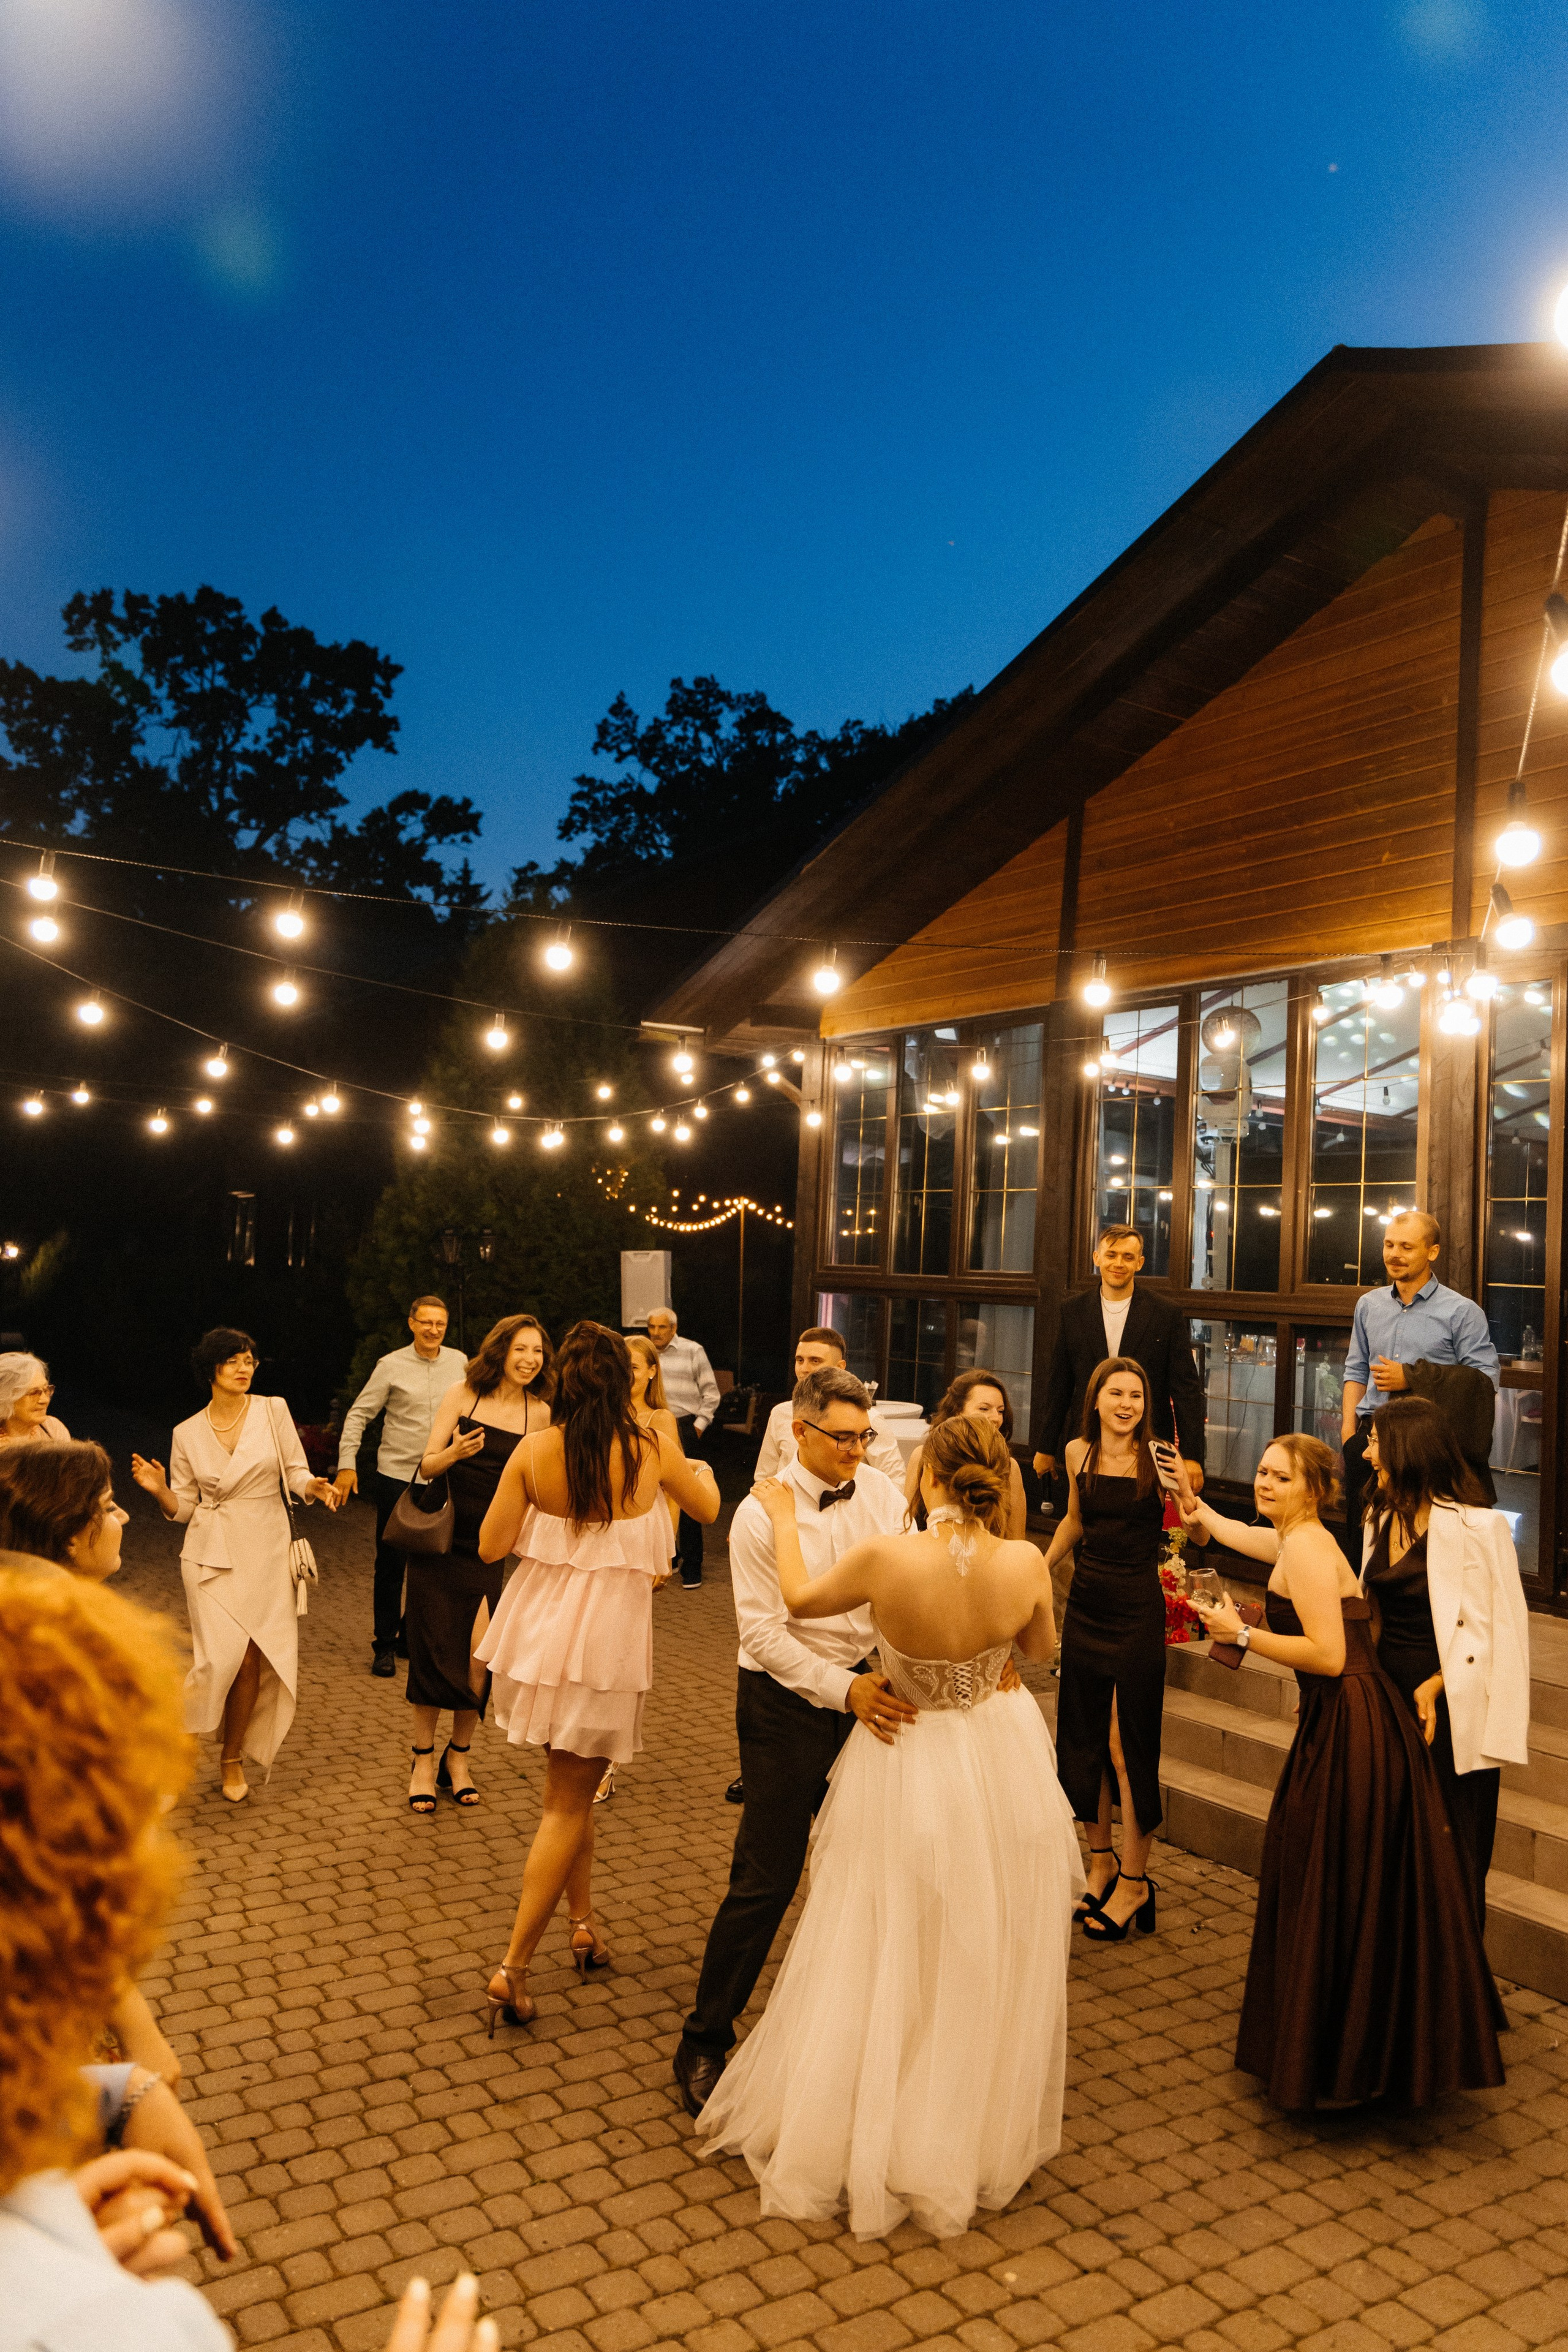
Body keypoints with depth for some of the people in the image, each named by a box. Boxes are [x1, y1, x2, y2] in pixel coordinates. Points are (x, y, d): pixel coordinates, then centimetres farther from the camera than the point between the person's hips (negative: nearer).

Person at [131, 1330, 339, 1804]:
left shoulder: (273, 1410, 1)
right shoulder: (188, 1433, 4)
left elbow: (296, 1471, 2)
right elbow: (183, 1507, 8)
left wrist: (314, 1487, -19)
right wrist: (158, 1490, -12)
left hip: (266, 1550, 1)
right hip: (213, 1552, 0)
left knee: (254, 1660, -2)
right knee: (229, 1655, -14)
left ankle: (233, 1758, 18)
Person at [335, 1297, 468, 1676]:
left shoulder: (459, 1362, 3)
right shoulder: (392, 1365, -5)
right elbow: (359, 1414, -2)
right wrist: (347, 1464, -9)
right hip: (396, 1477, -3)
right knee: (390, 1565, 2)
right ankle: (384, 1646, 14)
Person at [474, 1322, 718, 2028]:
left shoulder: (533, 1452, -8)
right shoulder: (652, 1449, -10)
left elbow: (490, 1546, -5)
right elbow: (707, 1508, 9)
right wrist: (702, 1472, 31)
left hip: (540, 1627, 3)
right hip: (606, 1639, -3)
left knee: (571, 1785, 22)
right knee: (566, 1804, 5)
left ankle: (583, 1923, 31)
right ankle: (513, 1967, 4)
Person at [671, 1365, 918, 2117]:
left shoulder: (883, 1494, -3)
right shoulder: (762, 1516, -16)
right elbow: (764, 1633, -18)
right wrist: (846, 1690, -27)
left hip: (869, 1692, 5)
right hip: (787, 1700, -5)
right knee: (765, 1880, -1)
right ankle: (705, 2041, 18)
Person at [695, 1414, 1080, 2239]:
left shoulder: (888, 1558, -27)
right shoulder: (1026, 1564, -20)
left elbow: (800, 1599, -7)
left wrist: (785, 1520, 8)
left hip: (911, 1763, -2)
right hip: (1004, 1769, 2)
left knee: (886, 1965, 17)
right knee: (990, 1966, 20)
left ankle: (857, 2140, 35)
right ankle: (982, 2136, 39)